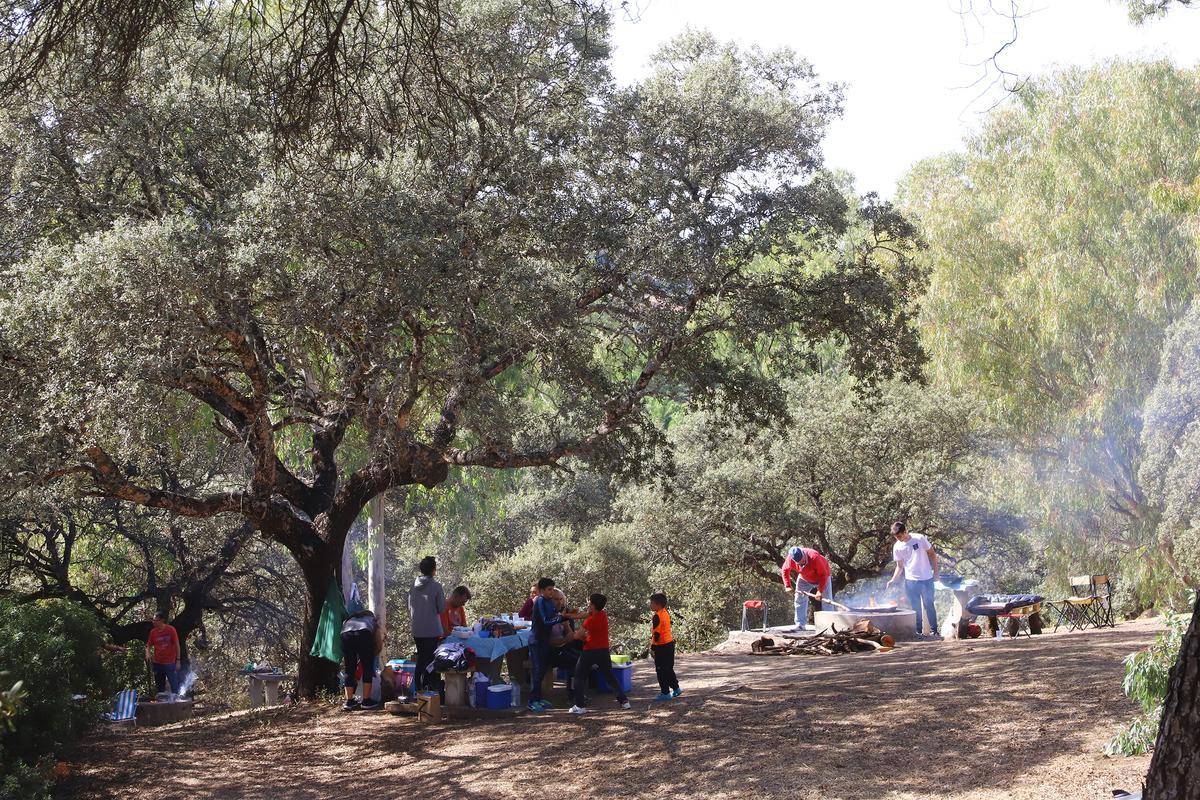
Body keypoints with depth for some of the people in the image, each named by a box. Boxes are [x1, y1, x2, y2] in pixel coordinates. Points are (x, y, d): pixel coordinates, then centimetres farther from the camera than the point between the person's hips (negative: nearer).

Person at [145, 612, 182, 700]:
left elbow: (177, 645, -4)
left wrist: (178, 660, -6)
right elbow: (149, 645, 13)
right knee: (159, 687, 11)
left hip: (170, 663, -4)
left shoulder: (171, 630, -7)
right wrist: (148, 653, -9)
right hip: (157, 663, 4)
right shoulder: (153, 632, 4)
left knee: (174, 686, -8)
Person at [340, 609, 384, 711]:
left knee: (349, 669, 13)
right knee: (368, 668, 9)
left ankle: (349, 701, 14)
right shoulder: (373, 621, 36)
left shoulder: (349, 619, 41)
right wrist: (371, 655, 43)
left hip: (345, 634, 3)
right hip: (363, 633, -3)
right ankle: (366, 701, 6)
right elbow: (379, 646, 26)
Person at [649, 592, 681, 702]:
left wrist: (652, 649, -14)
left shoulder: (657, 616, -19)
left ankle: (665, 693, 5)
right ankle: (676, 688, 25)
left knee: (661, 671, 1)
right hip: (669, 643, 9)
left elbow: (656, 634, -19)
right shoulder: (666, 613, 9)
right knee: (669, 668, 20)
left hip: (661, 646, -9)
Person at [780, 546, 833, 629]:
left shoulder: (814, 557, -40)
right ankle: (800, 624, 5)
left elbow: (823, 574, -32)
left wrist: (820, 591, -36)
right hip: (804, 579, 4)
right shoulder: (790, 559, -28)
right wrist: (787, 586, -13)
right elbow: (785, 570, -7)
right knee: (799, 599, 0)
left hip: (822, 577, -4)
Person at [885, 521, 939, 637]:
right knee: (915, 608, 5)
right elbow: (900, 566, 7)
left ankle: (934, 631, 8)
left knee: (929, 605, 0)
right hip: (911, 580, 2)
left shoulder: (920, 538, -8)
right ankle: (917, 631, 13)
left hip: (926, 579, -2)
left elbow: (932, 554, 0)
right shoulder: (897, 547, 0)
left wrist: (935, 571, -4)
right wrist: (893, 580, -6)